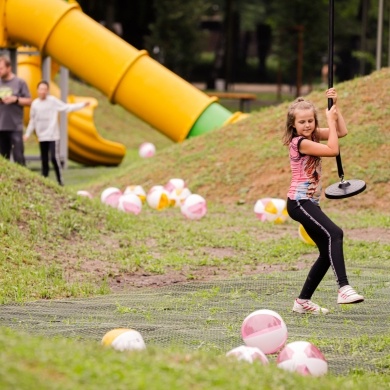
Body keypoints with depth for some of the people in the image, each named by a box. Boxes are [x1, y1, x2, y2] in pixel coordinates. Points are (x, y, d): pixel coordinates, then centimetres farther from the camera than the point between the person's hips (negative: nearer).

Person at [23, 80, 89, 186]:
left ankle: (60, 181, -2)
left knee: (54, 158, -11)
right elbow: (32, 120, 15)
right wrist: (27, 134, 15)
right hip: (42, 137, 4)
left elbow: (67, 107, -5)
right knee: (44, 160, 7)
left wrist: (82, 105, -12)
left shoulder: (53, 101, -5)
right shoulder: (35, 103, 5)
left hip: (53, 136, -4)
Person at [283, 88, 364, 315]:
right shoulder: (300, 142, -15)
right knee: (334, 234, -29)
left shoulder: (313, 135, 10)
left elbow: (342, 132, 13)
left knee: (327, 253, 9)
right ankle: (344, 288, -42)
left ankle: (303, 301, 16)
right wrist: (330, 120, -12)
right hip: (299, 202, -10)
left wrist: (335, 108, 4)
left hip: (310, 203, 10)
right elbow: (333, 150, -20)